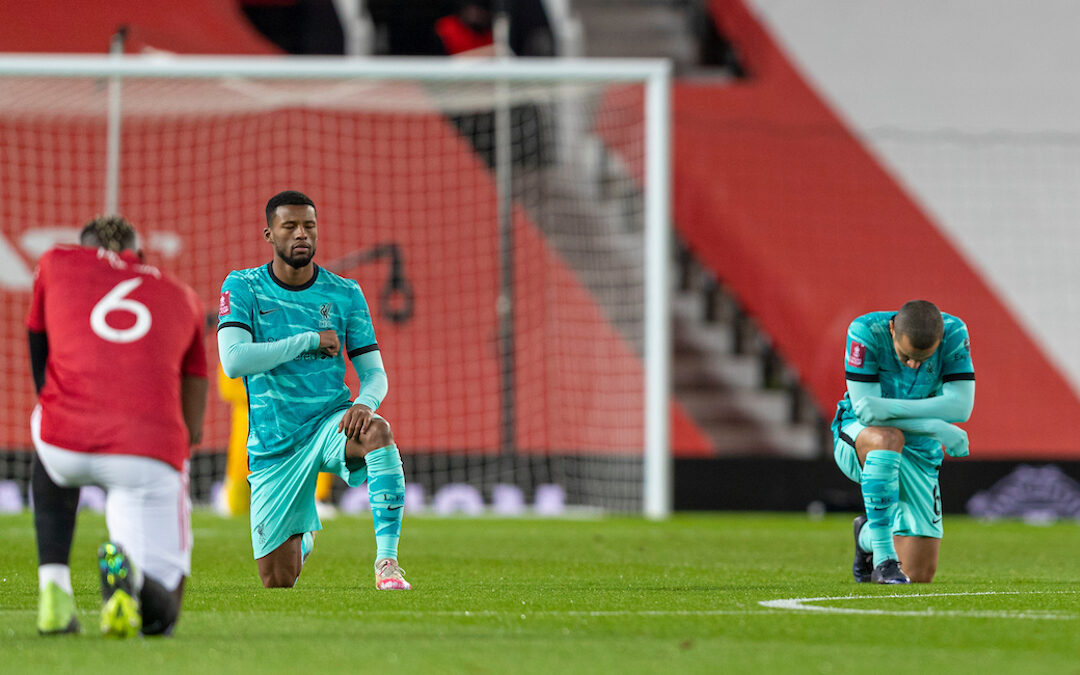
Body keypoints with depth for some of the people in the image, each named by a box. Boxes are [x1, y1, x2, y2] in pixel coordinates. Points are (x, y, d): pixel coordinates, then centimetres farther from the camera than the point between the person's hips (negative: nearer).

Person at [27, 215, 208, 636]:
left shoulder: (56, 263, 23)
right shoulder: (182, 298, 26)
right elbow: (193, 425, 26)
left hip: (68, 445, 0)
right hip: (152, 454, 0)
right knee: (160, 613, 11)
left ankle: (53, 590, 20)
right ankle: (131, 573, -25)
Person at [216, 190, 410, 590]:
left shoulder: (345, 294, 2)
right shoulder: (243, 287, -4)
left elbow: (374, 372, 1)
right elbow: (233, 361, -19)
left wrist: (365, 403, -23)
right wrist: (310, 340, -18)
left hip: (330, 422, 0)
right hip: (273, 447, 0)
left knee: (377, 431, -38)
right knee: (278, 582, 2)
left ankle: (387, 561, -35)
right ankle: (303, 537, 42)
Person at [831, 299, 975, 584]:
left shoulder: (954, 333, -18)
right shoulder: (865, 331, -25)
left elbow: (961, 406, -26)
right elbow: (865, 410, -27)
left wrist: (889, 407, -37)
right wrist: (937, 428, -36)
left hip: (917, 453, 3)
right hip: (856, 440, -3)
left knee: (921, 575, -3)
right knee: (889, 438, -42)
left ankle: (867, 536, 32)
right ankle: (883, 559, -33)